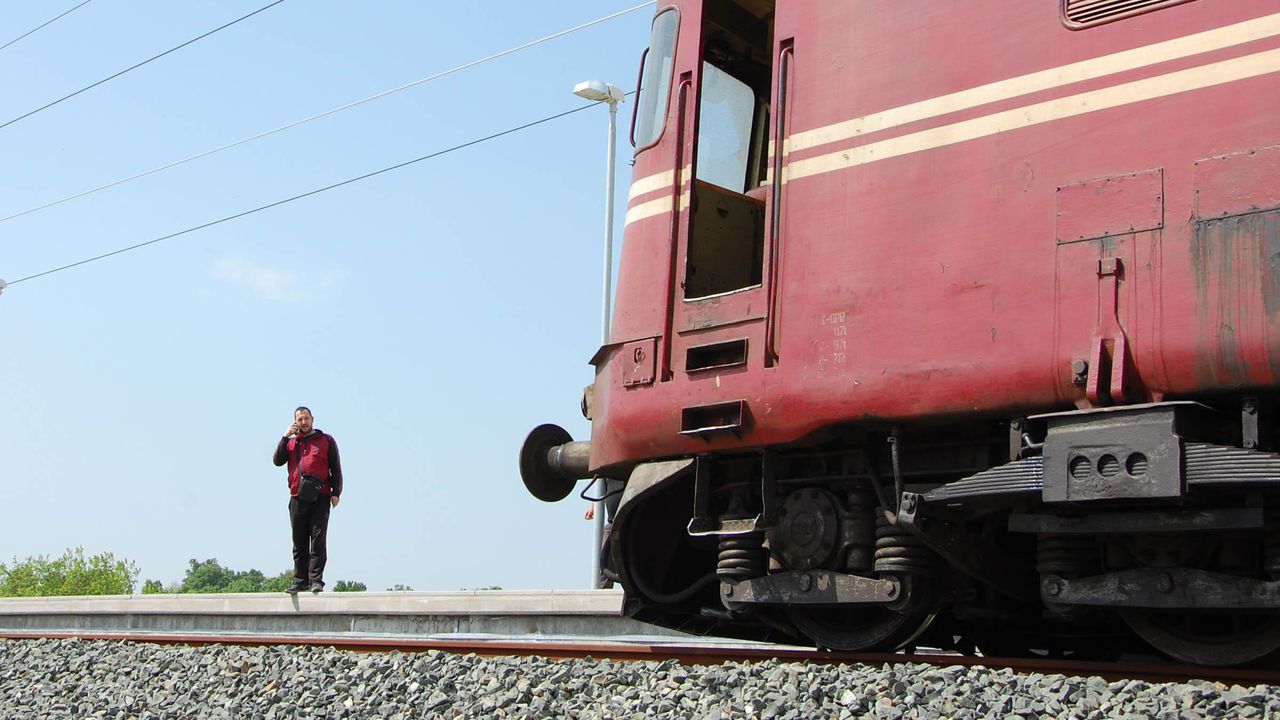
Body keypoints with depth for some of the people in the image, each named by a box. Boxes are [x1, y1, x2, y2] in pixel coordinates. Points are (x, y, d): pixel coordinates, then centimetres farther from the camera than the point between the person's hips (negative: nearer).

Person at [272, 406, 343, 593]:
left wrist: (336, 492, -3)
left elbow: (336, 468, 7)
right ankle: (300, 580, 8)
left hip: (320, 498, -3)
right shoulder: (291, 442, 19)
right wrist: (285, 437, -1)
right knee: (299, 542, 4)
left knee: (318, 539, -8)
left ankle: (316, 580, -8)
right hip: (297, 499, 3)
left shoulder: (326, 440, 10)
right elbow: (277, 460, 3)